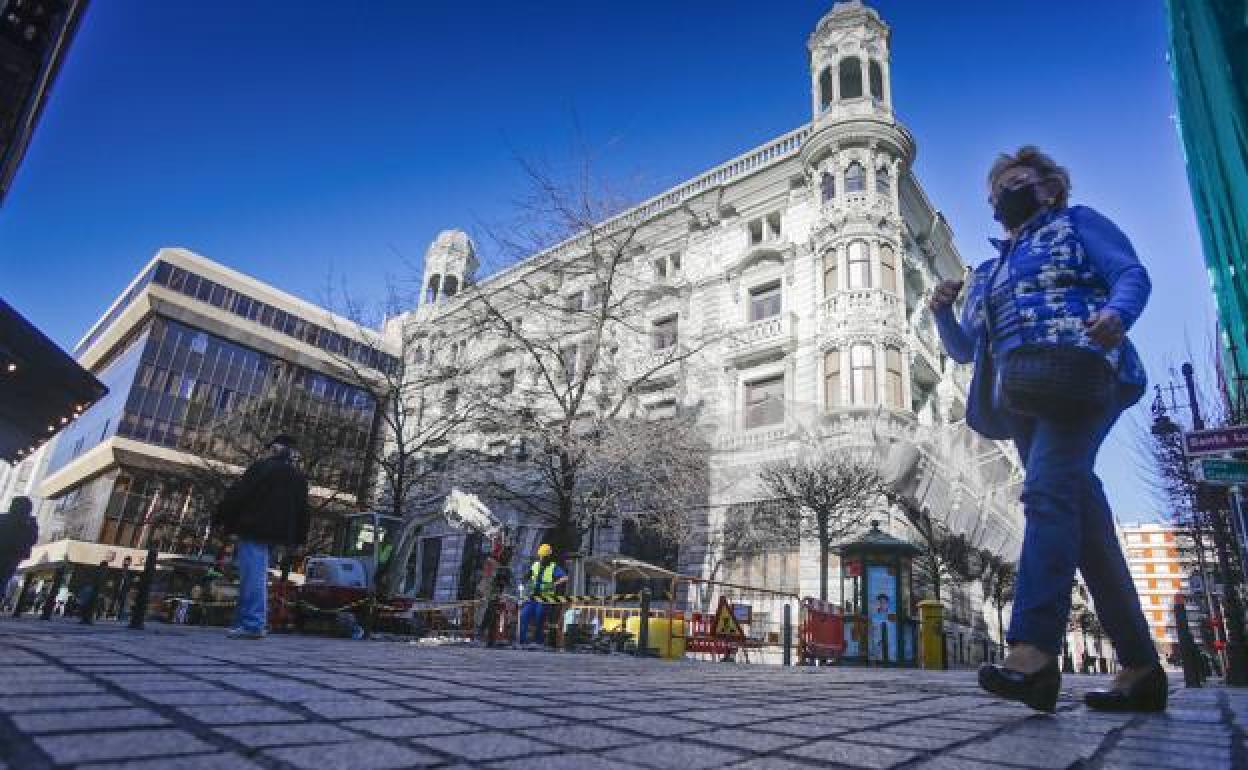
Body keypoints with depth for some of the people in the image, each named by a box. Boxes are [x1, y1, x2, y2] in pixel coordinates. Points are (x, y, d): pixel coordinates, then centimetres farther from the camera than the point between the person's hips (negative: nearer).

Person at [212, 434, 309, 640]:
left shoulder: (262, 467, -4)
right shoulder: (299, 478, 17)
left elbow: (237, 494, -9)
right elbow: (302, 511, 17)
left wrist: (220, 518, -1)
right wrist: (299, 538, 20)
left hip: (254, 530, -7)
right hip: (275, 533, 7)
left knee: (252, 575, -9)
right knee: (257, 577, 13)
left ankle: (252, 624, -13)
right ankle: (245, 621, 16)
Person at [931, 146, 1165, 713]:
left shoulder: (1077, 222, 16)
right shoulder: (987, 273, 29)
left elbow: (1133, 274, 1)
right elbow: (964, 350, 25)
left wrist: (1116, 312, -22)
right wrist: (943, 312, 5)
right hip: (1021, 397, 6)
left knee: (1048, 491, -25)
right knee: (1083, 521, 1)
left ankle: (1033, 651, -34)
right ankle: (1141, 668, 5)